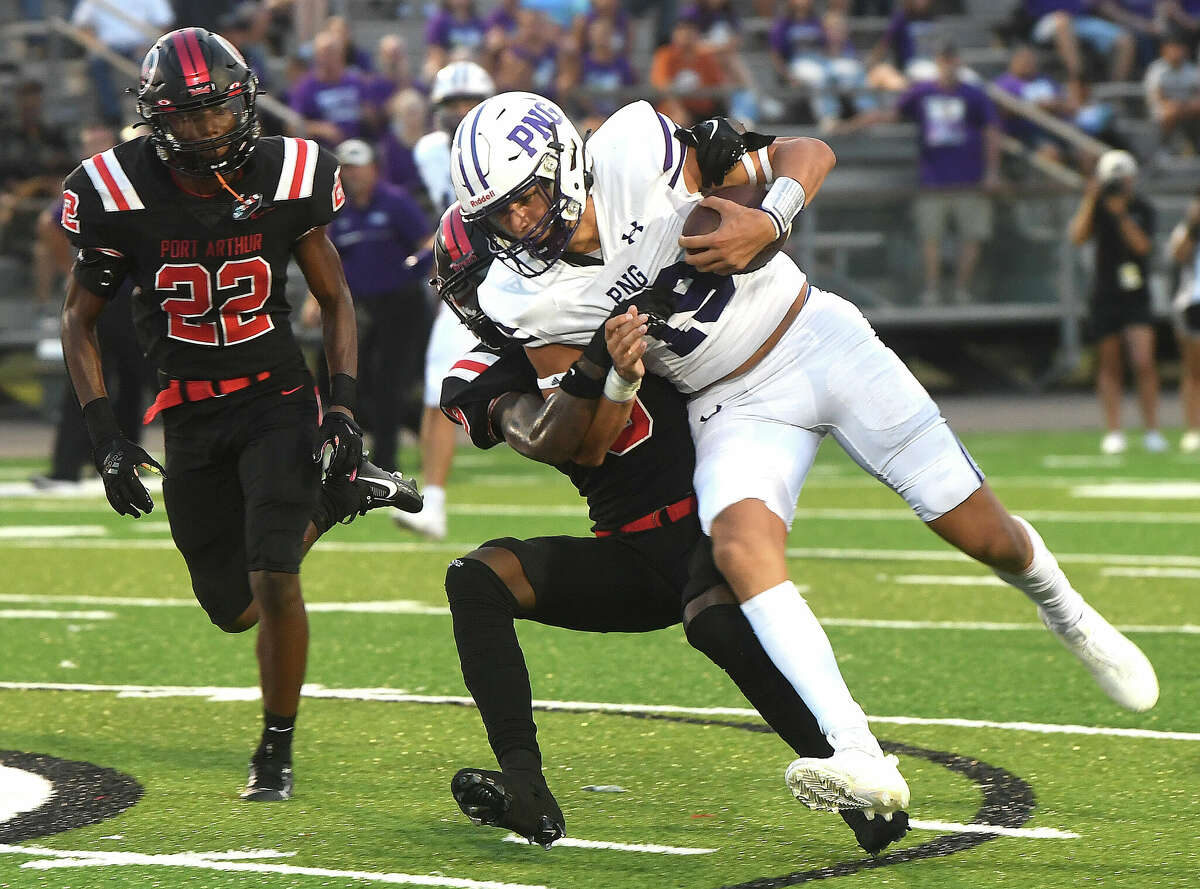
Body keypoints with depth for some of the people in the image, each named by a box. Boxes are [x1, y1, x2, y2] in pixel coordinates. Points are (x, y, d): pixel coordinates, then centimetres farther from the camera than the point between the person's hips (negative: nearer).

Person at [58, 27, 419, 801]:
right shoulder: (120, 195, -12)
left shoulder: (287, 179, -10)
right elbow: (80, 320, -1)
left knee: (274, 583, -18)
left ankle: (278, 748, 2)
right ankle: (321, 509, 38)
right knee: (236, 610, 7)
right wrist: (105, 437, -10)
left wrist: (345, 409, -8)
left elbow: (335, 299, 4)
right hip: (190, 416, 2)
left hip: (277, 399, -1)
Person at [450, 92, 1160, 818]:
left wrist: (767, 225, -27)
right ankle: (859, 763, -39)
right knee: (741, 545, -30)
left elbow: (810, 154, -9)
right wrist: (617, 380, -22)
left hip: (820, 341, -1)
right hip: (733, 406, 1)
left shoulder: (635, 152, -19)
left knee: (984, 533, 3)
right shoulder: (525, 298, -12)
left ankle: (1068, 616, 39)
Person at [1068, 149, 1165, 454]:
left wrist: (1121, 214, -20)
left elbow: (1143, 245, -13)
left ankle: (1152, 430, -3)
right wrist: (1090, 200, -17)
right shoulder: (1097, 207, 2)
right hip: (1105, 295, 1)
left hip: (1136, 295, -1)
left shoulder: (1142, 208, 0)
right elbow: (1077, 237, -13)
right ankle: (1113, 432, 12)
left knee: (1144, 362, -11)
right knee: (1109, 366, 5)